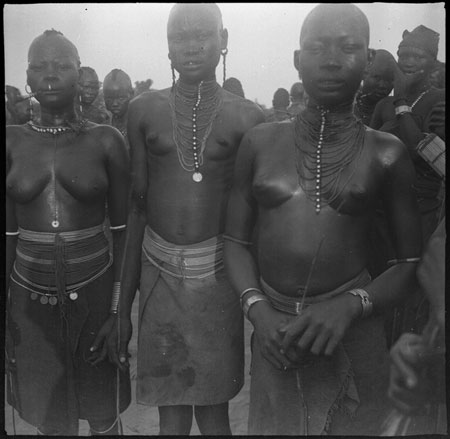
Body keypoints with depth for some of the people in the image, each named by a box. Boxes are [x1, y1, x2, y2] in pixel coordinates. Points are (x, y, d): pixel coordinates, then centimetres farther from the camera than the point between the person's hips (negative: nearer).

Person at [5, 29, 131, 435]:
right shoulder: (13, 142, 2)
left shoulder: (105, 140, -3)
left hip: (95, 293, -1)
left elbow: (124, 229, -2)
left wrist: (120, 309, -7)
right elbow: (8, 231, 5)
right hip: (29, 298, 2)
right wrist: (5, 312, 2)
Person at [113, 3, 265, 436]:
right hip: (159, 270, 2)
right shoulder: (143, 111, 4)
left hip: (217, 270, -1)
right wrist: (123, 304, 6)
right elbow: (137, 207, 5)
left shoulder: (246, 117, -2)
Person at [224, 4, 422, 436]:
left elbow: (411, 262, 0)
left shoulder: (386, 153, -2)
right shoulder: (259, 142, 1)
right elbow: (235, 239, 4)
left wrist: (351, 305, -16)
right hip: (274, 329, 2)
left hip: (351, 334, -1)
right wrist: (257, 308, -11)